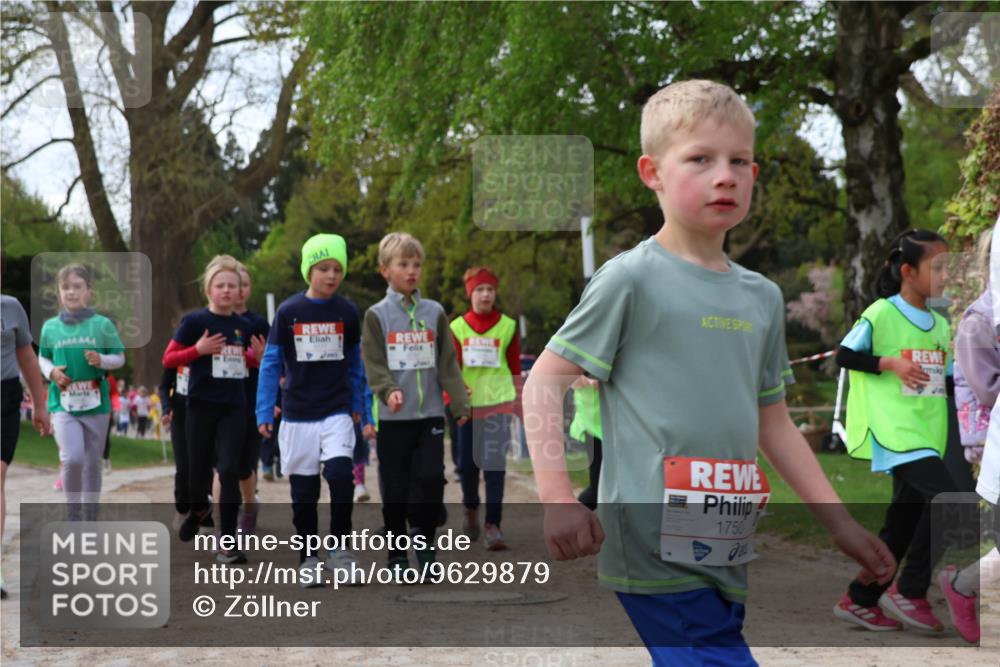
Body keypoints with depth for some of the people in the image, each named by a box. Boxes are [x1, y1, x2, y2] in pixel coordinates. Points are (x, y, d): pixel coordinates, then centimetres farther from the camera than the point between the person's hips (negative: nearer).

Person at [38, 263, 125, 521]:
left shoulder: (102, 324, -2)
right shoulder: (50, 326, 3)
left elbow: (120, 358, 4)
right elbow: (42, 358, 16)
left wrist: (102, 360, -16)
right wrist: (51, 372, -5)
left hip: (96, 403, 0)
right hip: (62, 404, 0)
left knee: (92, 463, 9)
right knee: (73, 458, -17)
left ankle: (91, 519, 23)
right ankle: (73, 515, 3)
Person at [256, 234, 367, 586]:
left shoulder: (347, 312, 1)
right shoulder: (288, 311, -3)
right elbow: (271, 363, 1)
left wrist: (357, 405, 10)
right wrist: (264, 412, -3)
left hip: (337, 413, 0)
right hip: (298, 416, 0)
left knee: (341, 473, -19)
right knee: (303, 489, 6)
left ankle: (340, 549, -3)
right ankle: (308, 558, 19)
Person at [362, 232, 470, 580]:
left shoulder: (434, 312, 8)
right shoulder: (377, 315, 1)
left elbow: (448, 362, 7)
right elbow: (373, 364, -5)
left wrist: (460, 402, -2)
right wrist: (388, 391, -23)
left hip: (431, 413, 2)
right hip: (394, 417, -2)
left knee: (432, 480, -8)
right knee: (395, 489, 3)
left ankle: (425, 545, 11)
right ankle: (397, 556, 15)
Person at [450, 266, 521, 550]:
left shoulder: (508, 326, 3)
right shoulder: (457, 327, 4)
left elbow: (515, 367, 8)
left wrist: (519, 401, 8)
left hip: (499, 402, -1)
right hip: (468, 404, 1)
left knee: (495, 465, -7)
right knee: (466, 464, 7)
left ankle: (492, 525, -4)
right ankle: (471, 509, 34)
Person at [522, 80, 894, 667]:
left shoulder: (762, 298, 13)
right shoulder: (632, 279, -6)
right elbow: (544, 384, -6)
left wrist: (840, 523, 19)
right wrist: (558, 500, -15)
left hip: (728, 562, 7)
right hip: (656, 556, -7)